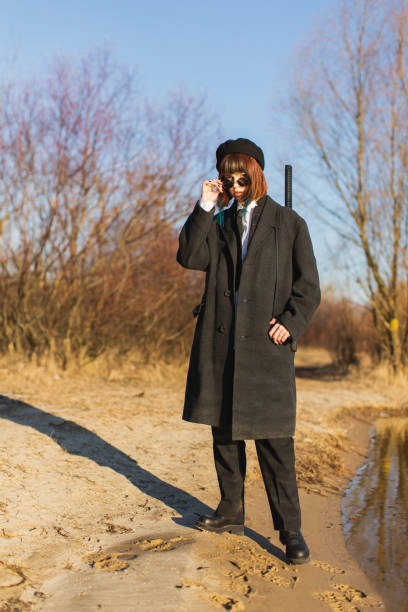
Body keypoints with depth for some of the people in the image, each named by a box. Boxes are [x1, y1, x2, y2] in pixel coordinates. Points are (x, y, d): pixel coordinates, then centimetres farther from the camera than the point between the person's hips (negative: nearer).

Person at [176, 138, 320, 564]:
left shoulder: (290, 224, 5)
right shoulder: (218, 223, 14)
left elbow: (308, 288, 2)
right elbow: (189, 257, -4)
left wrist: (290, 322, -13)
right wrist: (205, 207, -7)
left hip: (267, 344, -4)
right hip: (219, 342, 4)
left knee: (273, 439, -4)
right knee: (223, 431, 12)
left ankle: (290, 529, 5)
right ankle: (231, 512, 26)